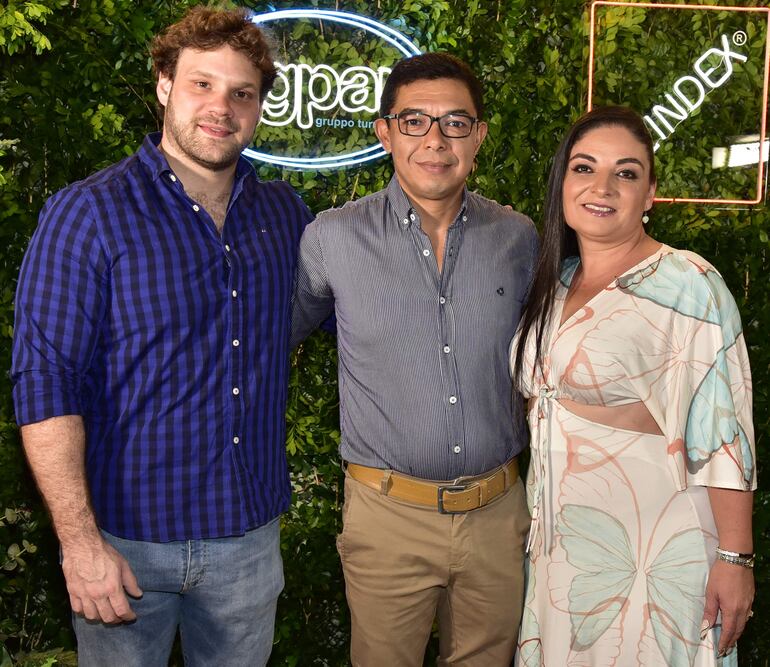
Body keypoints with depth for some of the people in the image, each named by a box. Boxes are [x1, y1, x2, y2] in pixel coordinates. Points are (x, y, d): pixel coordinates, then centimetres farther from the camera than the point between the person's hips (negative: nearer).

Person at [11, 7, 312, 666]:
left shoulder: (284, 214, 5)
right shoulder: (87, 214, -10)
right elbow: (46, 381, -14)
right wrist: (79, 539, -19)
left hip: (250, 533, 4)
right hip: (125, 537, -3)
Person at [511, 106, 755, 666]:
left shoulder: (688, 285, -15)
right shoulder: (553, 283, 6)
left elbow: (723, 433, -17)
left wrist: (735, 558, -17)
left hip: (649, 549, -6)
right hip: (560, 539, 6)